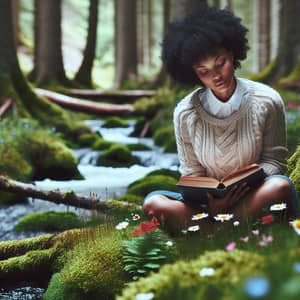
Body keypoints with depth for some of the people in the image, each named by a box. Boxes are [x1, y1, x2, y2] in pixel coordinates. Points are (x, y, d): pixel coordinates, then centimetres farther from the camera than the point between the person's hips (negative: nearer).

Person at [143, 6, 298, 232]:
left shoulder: (266, 101, -5)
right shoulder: (186, 113, -2)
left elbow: (274, 159, 1)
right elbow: (192, 174, 2)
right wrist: (211, 203, -20)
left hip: (253, 198, 0)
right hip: (208, 202, 1)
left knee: (280, 186, -35)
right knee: (154, 202, -24)